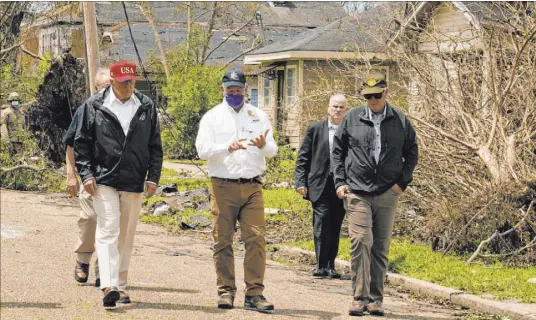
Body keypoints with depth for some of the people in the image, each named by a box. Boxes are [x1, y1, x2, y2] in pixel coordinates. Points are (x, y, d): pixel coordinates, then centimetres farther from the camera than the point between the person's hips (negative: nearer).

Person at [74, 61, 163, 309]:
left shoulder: (146, 107, 7)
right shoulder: (94, 106, 1)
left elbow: (155, 145, 10)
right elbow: (81, 143, 4)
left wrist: (153, 177, 3)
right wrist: (86, 174, -5)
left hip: (135, 184, 3)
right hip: (104, 180, -3)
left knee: (126, 236, 8)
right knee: (108, 231, -12)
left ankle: (121, 286, 17)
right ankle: (108, 286, -21)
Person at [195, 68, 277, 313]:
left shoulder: (259, 116, 11)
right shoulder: (212, 117, 5)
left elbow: (273, 150, 6)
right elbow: (202, 148, -6)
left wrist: (263, 145, -18)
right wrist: (227, 148, -23)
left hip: (252, 187, 1)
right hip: (223, 186, -1)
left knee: (256, 239, -7)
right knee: (223, 242, 2)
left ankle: (254, 293, -4)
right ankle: (226, 291, 9)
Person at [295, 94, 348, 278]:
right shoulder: (315, 129, 6)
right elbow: (303, 158, 7)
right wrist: (301, 182, -1)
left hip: (342, 187, 1)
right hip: (320, 186, -1)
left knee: (335, 228, 6)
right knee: (321, 226, -8)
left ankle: (330, 265, 13)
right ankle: (321, 265, -3)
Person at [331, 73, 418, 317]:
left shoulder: (400, 121, 5)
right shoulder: (352, 118, 3)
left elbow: (412, 153, 13)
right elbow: (338, 150, 10)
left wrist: (403, 182, 4)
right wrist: (340, 182, 3)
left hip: (387, 194, 1)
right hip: (357, 192, -1)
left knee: (381, 248, 5)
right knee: (361, 241, -13)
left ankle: (375, 299, 12)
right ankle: (359, 297, -8)